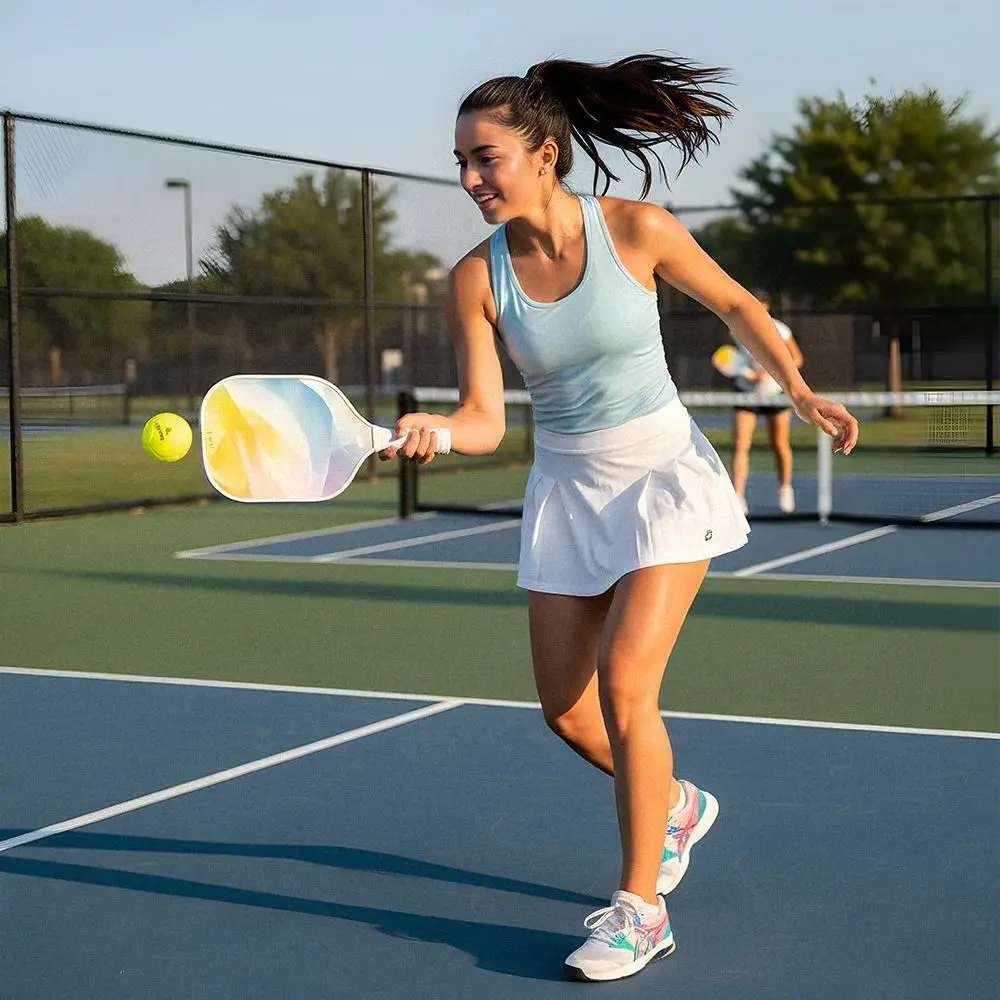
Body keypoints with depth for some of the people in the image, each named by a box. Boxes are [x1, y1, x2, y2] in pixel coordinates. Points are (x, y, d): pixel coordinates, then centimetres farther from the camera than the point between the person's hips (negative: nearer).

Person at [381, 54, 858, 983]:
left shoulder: (637, 229, -15)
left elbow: (736, 304, 3)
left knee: (624, 686, -17)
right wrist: (431, 431, -36)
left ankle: (640, 908, -2)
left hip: (662, 472, -4)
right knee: (566, 708, 6)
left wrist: (801, 392, 2)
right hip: (566, 488, 4)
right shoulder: (476, 278, -10)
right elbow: (484, 419, -15)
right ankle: (676, 807, 37)